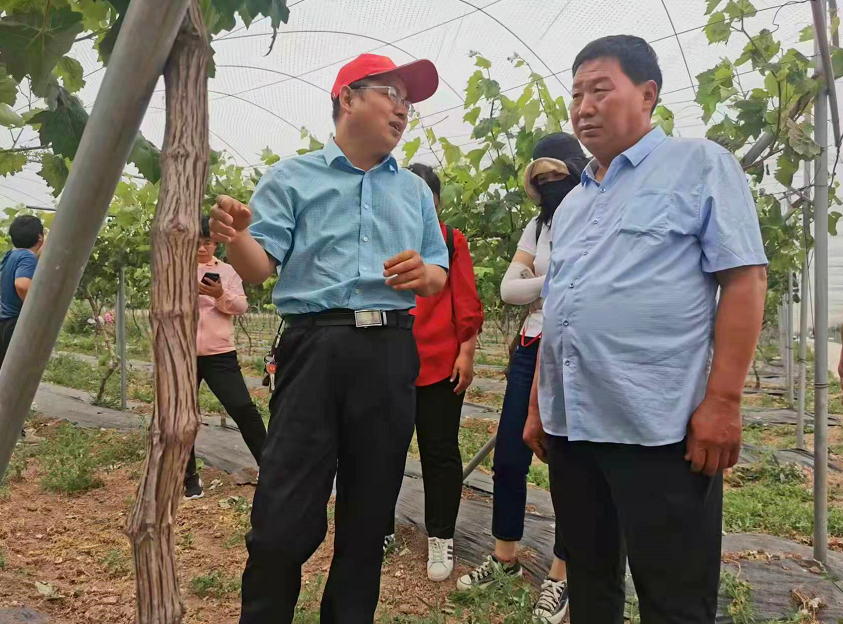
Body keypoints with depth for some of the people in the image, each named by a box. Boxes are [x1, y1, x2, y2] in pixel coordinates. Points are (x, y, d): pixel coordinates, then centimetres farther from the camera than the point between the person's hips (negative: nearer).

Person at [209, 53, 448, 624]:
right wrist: (236, 237, -23)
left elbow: (439, 277, 17)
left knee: (370, 507, 11)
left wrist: (422, 274, -6)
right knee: (285, 510, -3)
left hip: (393, 354, 4)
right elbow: (261, 266, -1)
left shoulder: (416, 191, 19)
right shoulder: (292, 178, 8)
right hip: (315, 348, -3)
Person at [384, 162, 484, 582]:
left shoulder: (451, 241, 4)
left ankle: (440, 539, 19)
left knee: (440, 451, 6)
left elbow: (466, 301, 1)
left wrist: (467, 351, -6)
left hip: (441, 363, -2)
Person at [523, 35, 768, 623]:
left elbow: (745, 278, -8)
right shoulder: (571, 204, 18)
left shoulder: (701, 165, 0)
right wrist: (538, 406, 16)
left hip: (659, 426, -6)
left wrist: (722, 401, -16)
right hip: (571, 424, 7)